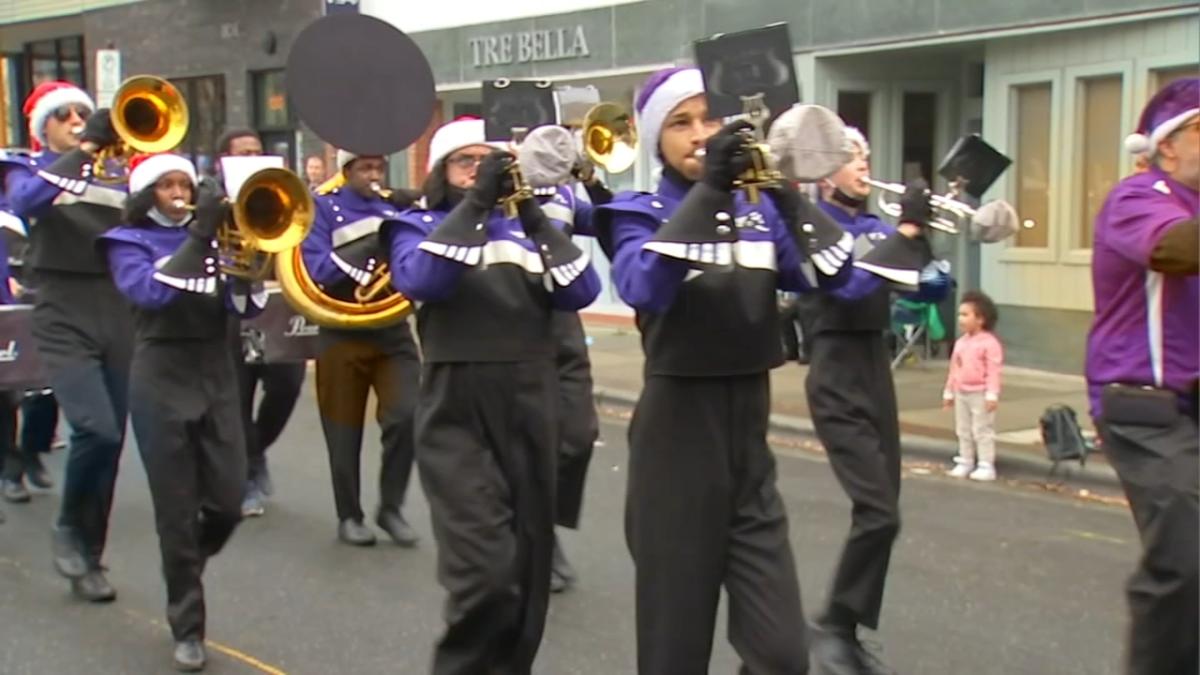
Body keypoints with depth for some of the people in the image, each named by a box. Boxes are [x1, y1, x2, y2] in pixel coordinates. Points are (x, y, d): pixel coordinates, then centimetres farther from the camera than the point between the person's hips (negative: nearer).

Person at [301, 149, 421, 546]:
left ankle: (391, 507, 8)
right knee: (345, 431, 4)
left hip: (393, 329, 2)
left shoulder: (396, 207, 8)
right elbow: (315, 270, -15)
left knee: (407, 417, -9)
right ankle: (349, 516, 20)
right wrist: (372, 243, -25)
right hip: (342, 334, -2)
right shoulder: (324, 208, -2)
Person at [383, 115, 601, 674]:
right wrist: (476, 202, -19)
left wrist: (536, 218, -12)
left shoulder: (524, 227, 14)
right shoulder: (419, 226, 5)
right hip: (458, 415, -4)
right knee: (486, 574, -16)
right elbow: (419, 281, -18)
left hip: (532, 408, 4)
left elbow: (582, 292, -2)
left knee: (528, 571, 11)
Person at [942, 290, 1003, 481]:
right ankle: (965, 462, 22)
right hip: (961, 393, 8)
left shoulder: (989, 343, -14)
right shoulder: (960, 342, 9)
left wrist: (992, 395, -21)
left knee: (982, 430, -3)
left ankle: (986, 466, 2)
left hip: (980, 394, -8)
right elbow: (954, 369, 14)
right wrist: (949, 392, 16)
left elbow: (993, 371, -17)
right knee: (963, 430, 13)